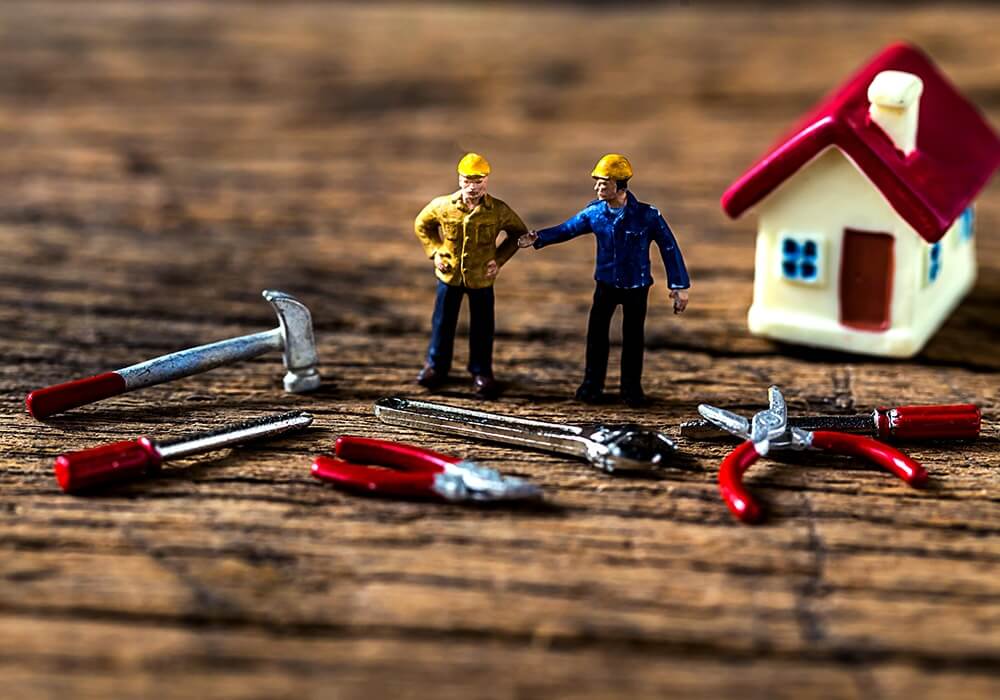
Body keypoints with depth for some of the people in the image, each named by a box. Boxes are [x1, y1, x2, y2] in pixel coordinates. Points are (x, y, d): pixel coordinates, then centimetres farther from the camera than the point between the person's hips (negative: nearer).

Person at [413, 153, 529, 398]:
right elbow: (422, 224, 8)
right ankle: (436, 365, 31)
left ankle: (481, 371, 24)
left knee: (482, 327, 8)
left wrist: (500, 258, -5)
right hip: (449, 275, 1)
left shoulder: (499, 211, -14)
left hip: (481, 277, -1)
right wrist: (435, 251, -2)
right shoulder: (442, 206, -12)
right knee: (443, 322, 13)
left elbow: (519, 232, 3)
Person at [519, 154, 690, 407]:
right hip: (606, 284, 2)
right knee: (596, 334, 3)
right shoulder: (594, 212, -9)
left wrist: (679, 286, -12)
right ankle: (592, 386, 17)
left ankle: (632, 388, 23)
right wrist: (539, 238, -19)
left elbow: (669, 248, -12)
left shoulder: (647, 215, -18)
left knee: (633, 338, 7)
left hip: (636, 286, -2)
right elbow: (566, 229, -2)